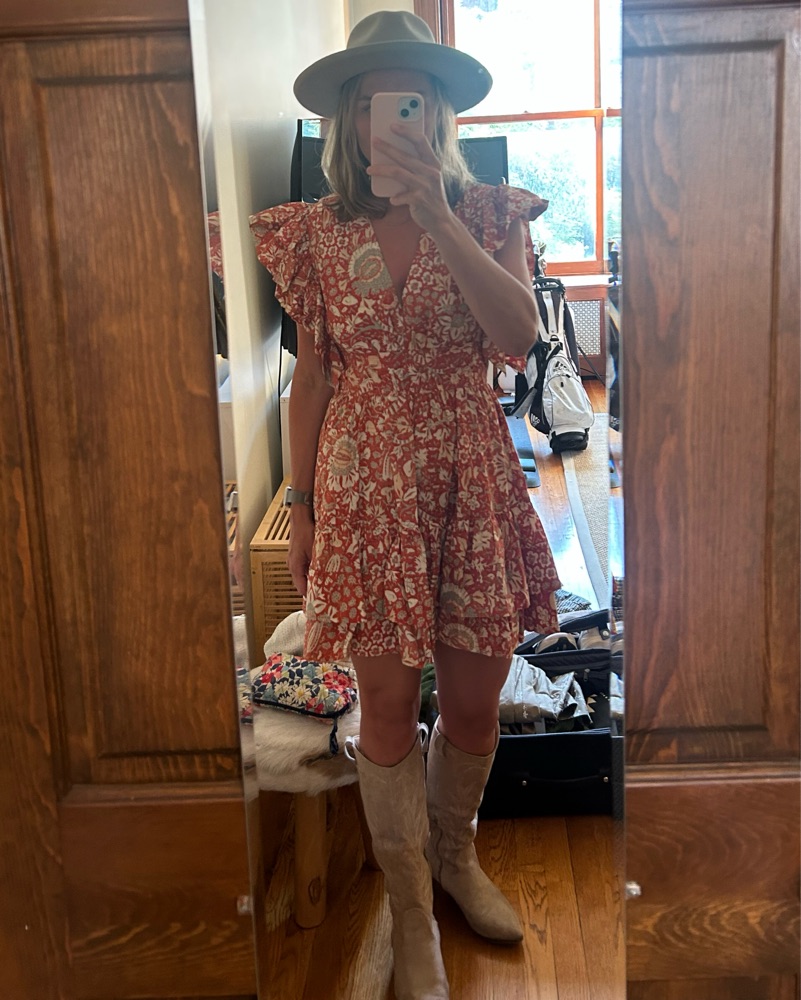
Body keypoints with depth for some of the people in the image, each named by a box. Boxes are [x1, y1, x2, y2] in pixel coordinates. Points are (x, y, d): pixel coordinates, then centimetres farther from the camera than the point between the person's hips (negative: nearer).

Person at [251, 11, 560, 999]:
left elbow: (518, 334, -15)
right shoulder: (319, 232, 2)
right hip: (366, 483, -1)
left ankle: (454, 853, 39)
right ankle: (410, 904, 25)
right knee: (388, 703, 5)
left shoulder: (488, 214, 2)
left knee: (474, 701, 11)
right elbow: (312, 374, 5)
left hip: (470, 481, 1)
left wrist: (436, 212, -21)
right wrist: (300, 505, 4)